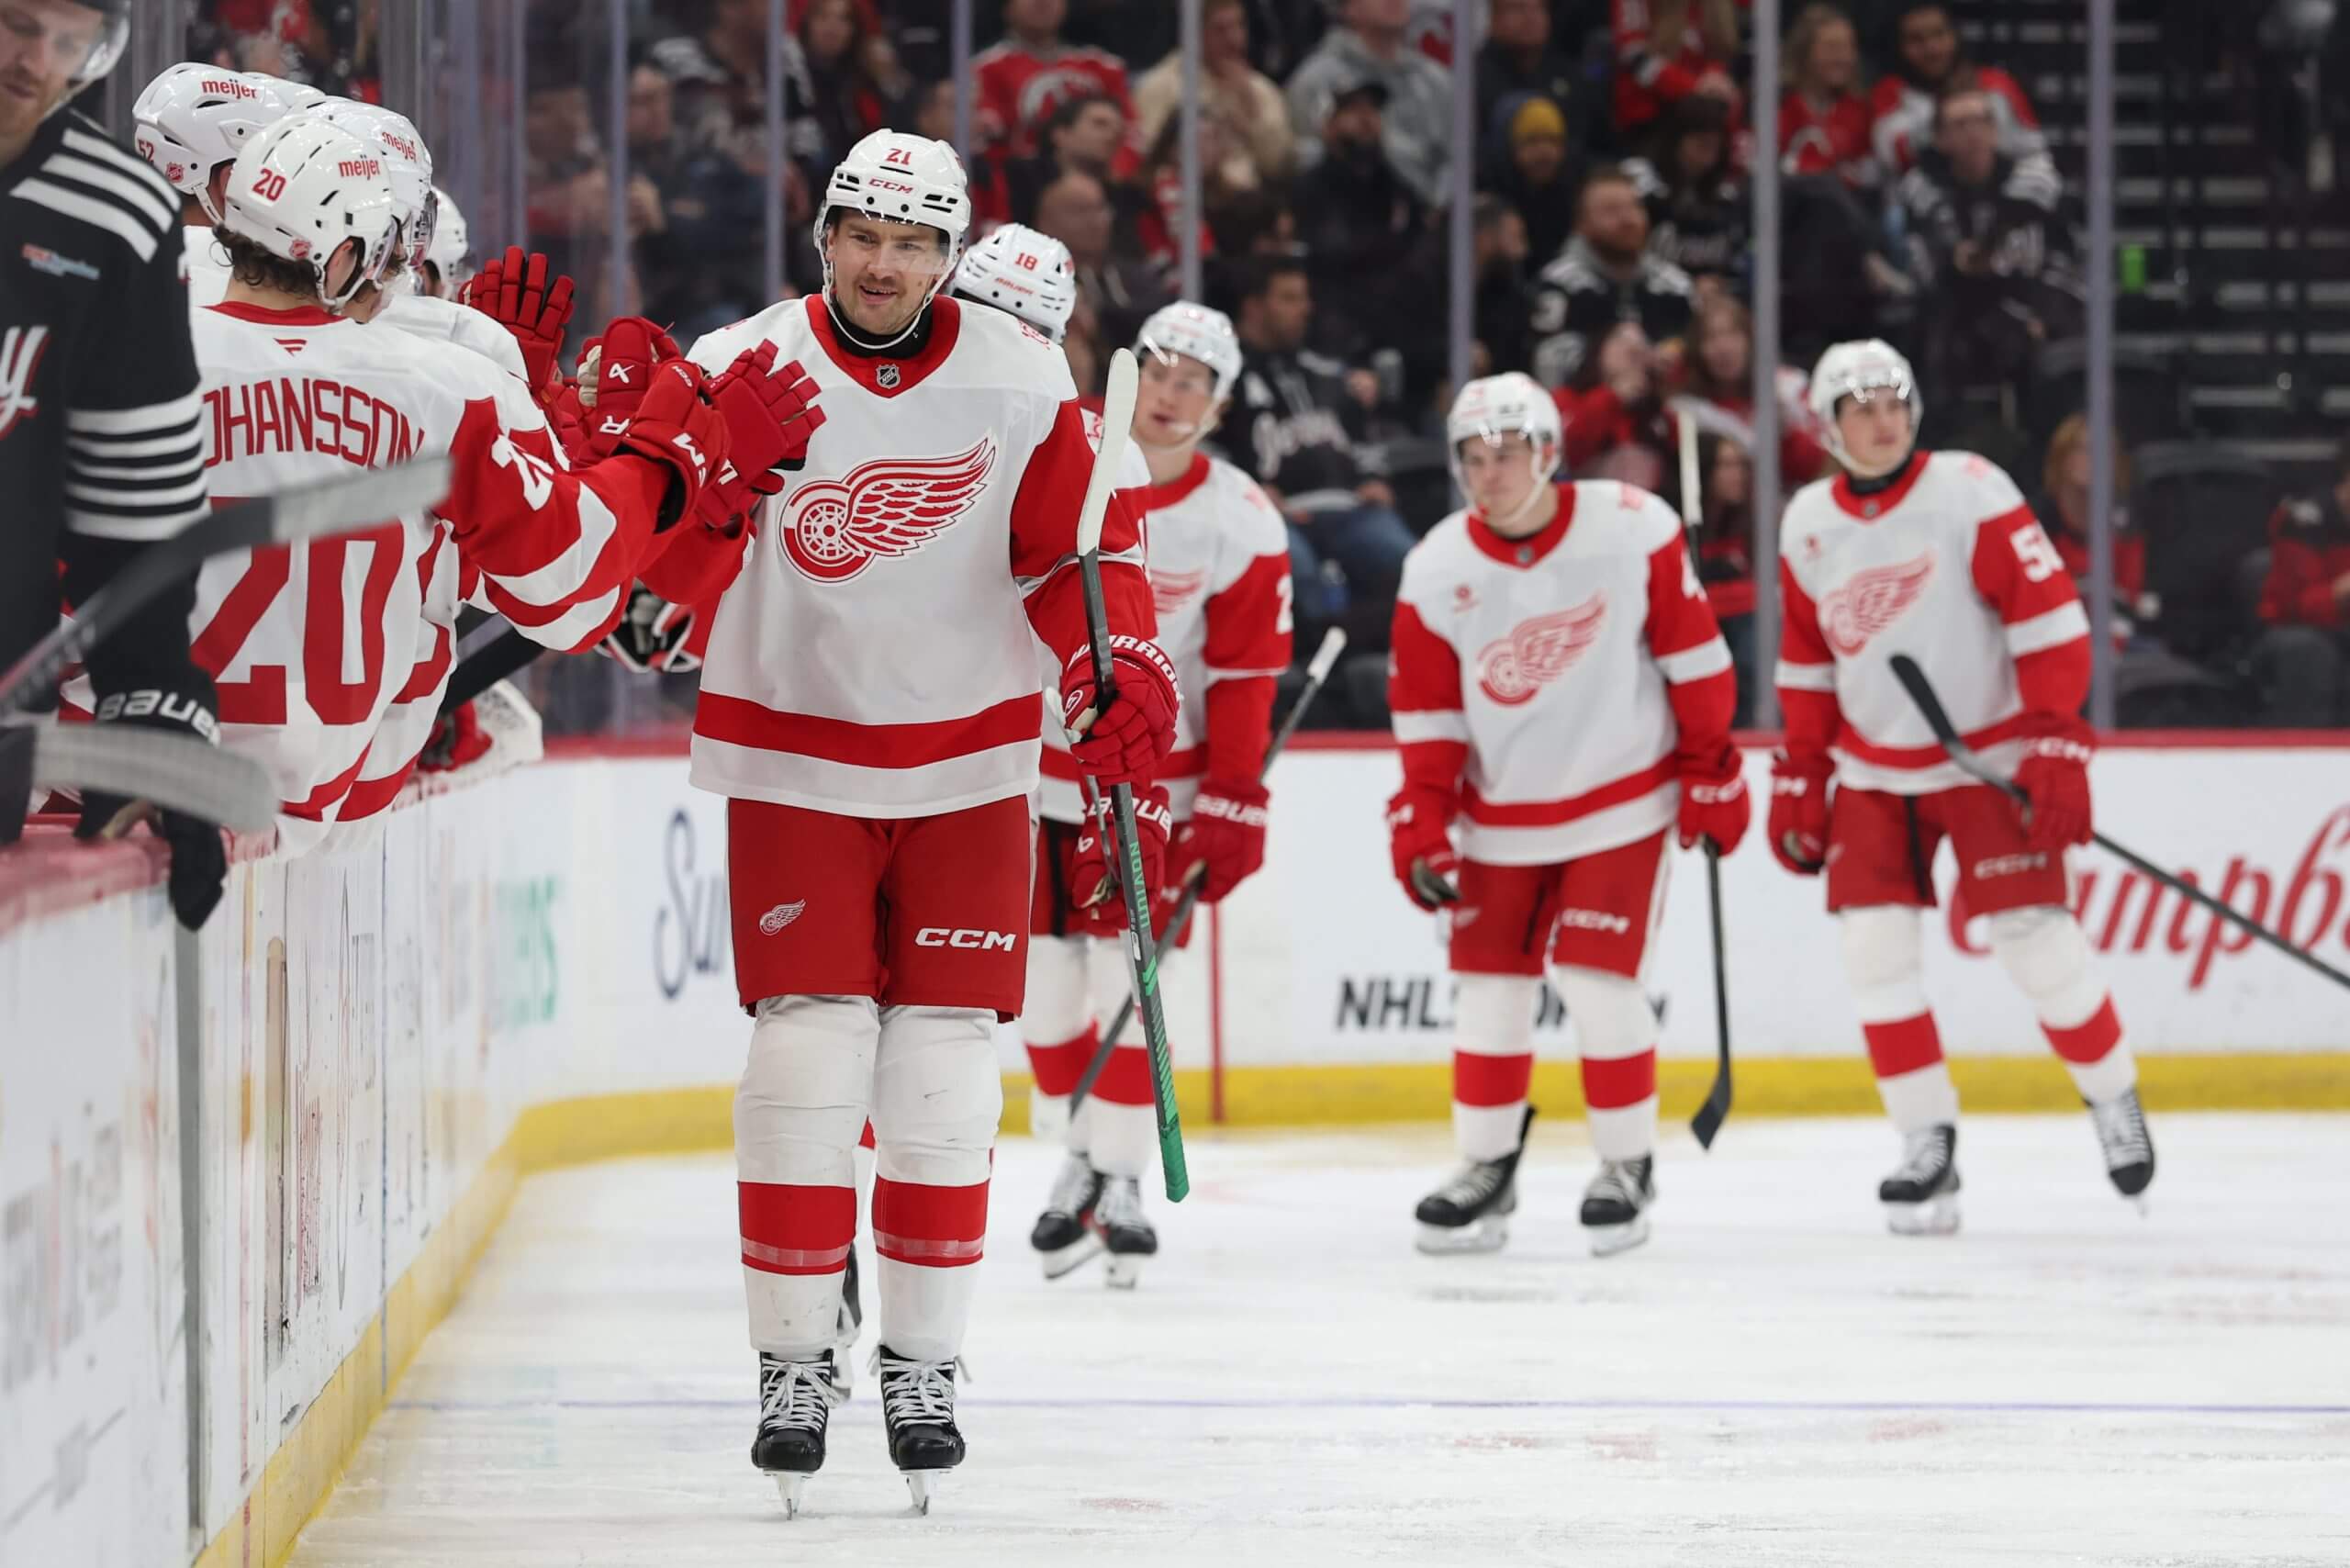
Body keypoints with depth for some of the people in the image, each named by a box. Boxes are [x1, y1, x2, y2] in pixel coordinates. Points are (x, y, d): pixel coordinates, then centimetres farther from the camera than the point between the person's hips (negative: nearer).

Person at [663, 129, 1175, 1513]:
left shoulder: (1019, 378, -4)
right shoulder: (746, 370, -9)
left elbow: (1078, 550, 3)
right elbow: (660, 565, -7)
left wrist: (1124, 668, -13)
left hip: (968, 766, 1)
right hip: (794, 761, -1)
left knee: (946, 1067, 1)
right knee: (806, 1051, -7)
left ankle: (925, 1369, 13)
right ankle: (796, 1365, 5)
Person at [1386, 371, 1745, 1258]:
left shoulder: (1632, 529, -15)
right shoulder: (1438, 570, -7)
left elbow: (1692, 657, -6)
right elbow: (1426, 714, -1)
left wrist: (1710, 772, -2)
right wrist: (1422, 827, -5)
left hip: (1622, 800, -3)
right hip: (1503, 813, 3)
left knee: (1596, 979, -10)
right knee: (1491, 987, 3)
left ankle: (1627, 1167, 6)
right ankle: (1486, 1168, 18)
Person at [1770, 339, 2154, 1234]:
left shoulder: (1971, 492, -13)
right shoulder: (1809, 524, 4)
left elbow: (2047, 616, -15)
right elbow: (1806, 661, 14)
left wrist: (2055, 745, -20)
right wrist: (1799, 777, 12)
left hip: (1988, 752, -5)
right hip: (1873, 771, 5)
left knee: (2032, 939, -10)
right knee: (1874, 947, -7)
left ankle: (2114, 1100, 13)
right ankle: (1929, 1149, 0)